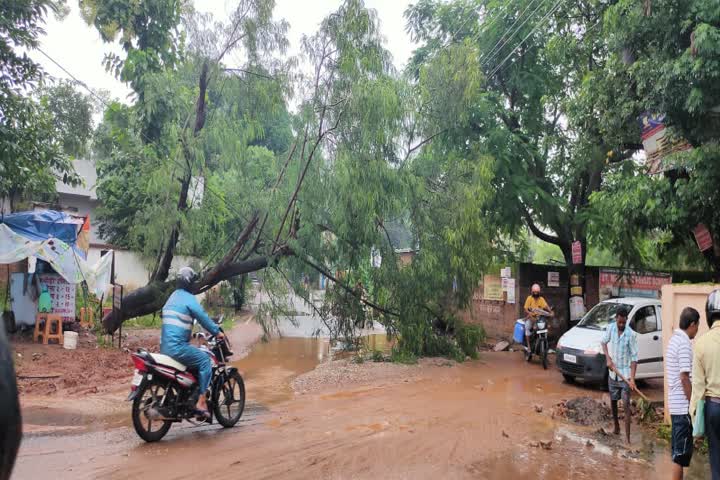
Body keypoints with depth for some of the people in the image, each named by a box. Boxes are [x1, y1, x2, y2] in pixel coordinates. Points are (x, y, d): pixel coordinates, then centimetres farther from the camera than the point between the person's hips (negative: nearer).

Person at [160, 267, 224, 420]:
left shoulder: (172, 297, 20)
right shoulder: (188, 298, -9)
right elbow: (203, 317, -12)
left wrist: (189, 333, 34)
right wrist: (217, 332, -2)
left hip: (165, 346, 10)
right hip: (177, 347, -10)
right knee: (205, 360, -10)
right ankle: (201, 402, -15)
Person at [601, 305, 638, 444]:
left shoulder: (631, 334, -16)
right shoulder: (610, 328, -6)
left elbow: (634, 357, -15)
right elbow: (603, 342, 10)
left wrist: (632, 378, -22)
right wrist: (608, 358, -6)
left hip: (625, 374, -4)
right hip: (612, 373, 4)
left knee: (626, 404, -7)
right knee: (613, 401, 16)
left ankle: (627, 437, -5)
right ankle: (616, 426, 37)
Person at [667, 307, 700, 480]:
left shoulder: (674, 339, 12)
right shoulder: (684, 343, -17)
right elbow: (684, 377, -21)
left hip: (675, 403, 9)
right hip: (683, 405, -9)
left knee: (678, 448, 17)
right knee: (682, 451, -2)